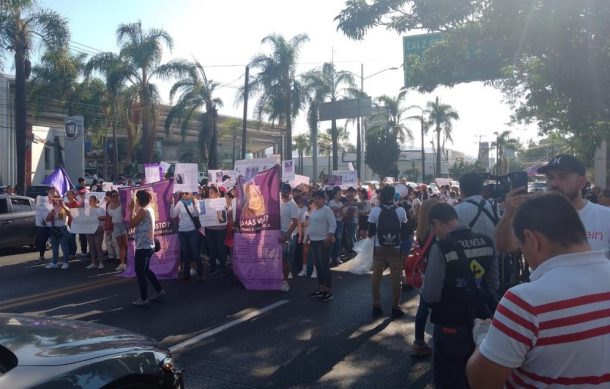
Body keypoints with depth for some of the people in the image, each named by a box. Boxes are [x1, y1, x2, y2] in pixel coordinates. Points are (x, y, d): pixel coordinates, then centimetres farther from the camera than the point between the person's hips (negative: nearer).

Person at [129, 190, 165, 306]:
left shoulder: (143, 210, -16)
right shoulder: (150, 209, 13)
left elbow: (131, 224, -14)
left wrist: (131, 209, -9)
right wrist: (133, 210, 14)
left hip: (143, 246, -10)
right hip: (148, 245, 10)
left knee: (139, 272, -1)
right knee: (145, 270, 20)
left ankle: (144, 298, 6)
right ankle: (159, 290, 25)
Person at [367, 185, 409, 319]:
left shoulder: (375, 210, -9)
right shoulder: (401, 210, -7)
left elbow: (371, 233, -6)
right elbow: (404, 233, -1)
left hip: (379, 249, 0)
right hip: (395, 249, 0)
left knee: (376, 278, 12)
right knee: (396, 279, 8)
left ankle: (376, 307, 17)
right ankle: (395, 308, 11)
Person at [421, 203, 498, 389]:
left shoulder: (441, 248, -22)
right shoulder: (486, 242, -3)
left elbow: (430, 295, -20)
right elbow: (493, 284, 7)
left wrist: (424, 287, 1)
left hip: (451, 326, -6)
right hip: (482, 322, 6)